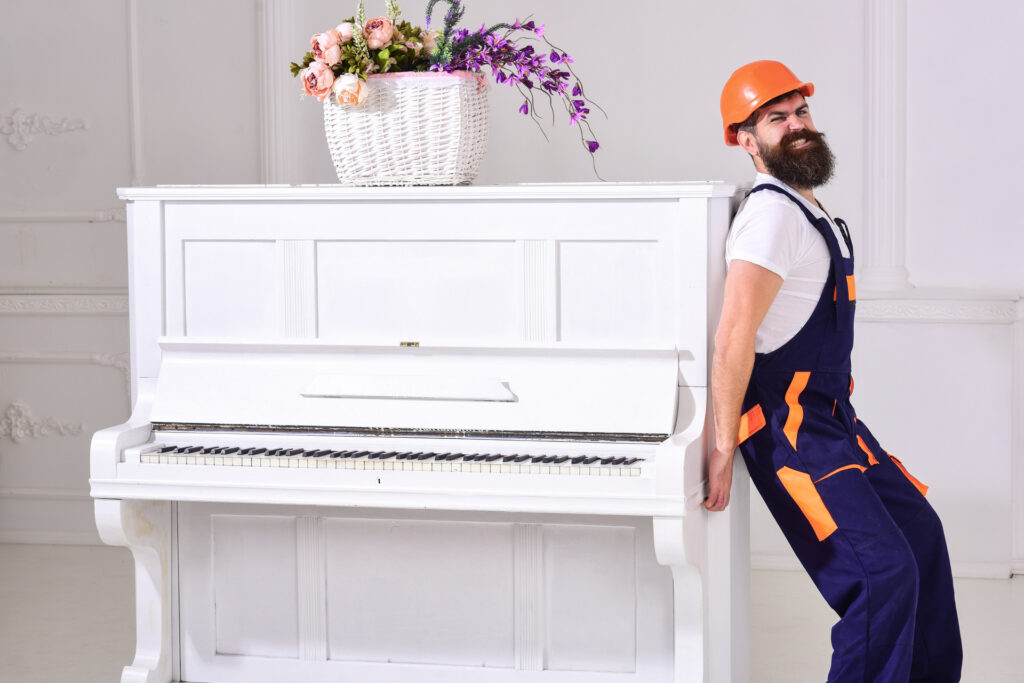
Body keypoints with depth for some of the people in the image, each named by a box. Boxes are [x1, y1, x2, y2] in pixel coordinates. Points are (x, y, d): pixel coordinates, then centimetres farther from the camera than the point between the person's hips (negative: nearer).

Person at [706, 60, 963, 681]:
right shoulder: (773, 212, -17)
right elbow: (733, 339, -25)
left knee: (920, 530, 18)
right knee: (885, 572, -18)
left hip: (832, 417, 10)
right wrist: (723, 448, -27)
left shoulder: (808, 211, 16)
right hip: (789, 429, -10)